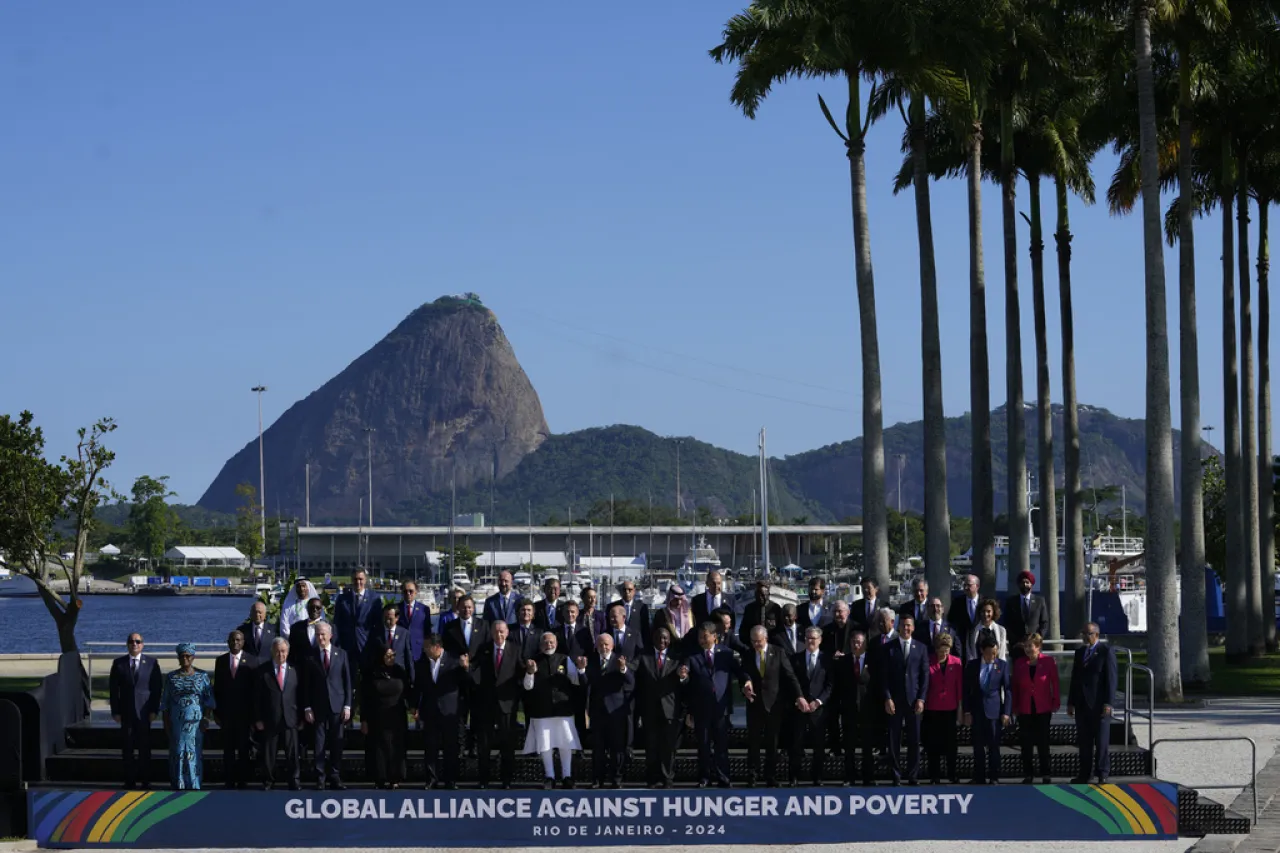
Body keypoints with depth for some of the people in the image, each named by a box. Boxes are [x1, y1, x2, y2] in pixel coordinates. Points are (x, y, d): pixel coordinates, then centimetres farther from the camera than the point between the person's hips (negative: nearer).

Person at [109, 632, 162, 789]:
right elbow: (113, 688, 5)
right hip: (126, 712, 1)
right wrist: (115, 711, -2)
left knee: (145, 747, 1)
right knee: (127, 748, 2)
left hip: (144, 711, -1)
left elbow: (158, 687, 2)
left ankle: (145, 781, 6)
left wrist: (154, 710, -6)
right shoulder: (118, 663, 6)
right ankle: (129, 780, 7)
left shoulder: (151, 662, 3)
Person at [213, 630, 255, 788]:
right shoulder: (221, 661, 7)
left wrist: (253, 713, -8)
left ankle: (242, 780, 9)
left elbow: (255, 687, -3)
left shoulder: (250, 661, -2)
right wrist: (216, 710, 2)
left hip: (244, 711, -2)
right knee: (228, 747, 4)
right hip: (226, 712, 2)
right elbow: (217, 687, 8)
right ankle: (229, 780, 8)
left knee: (243, 748, 3)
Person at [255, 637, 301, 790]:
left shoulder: (295, 671, 10)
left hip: (290, 719, 1)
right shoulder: (263, 671, 4)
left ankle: (294, 782, 7)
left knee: (292, 753, 1)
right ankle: (268, 782, 11)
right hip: (270, 719, -1)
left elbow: (300, 696, 10)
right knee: (268, 753, 2)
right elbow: (257, 697, 3)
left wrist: (301, 718, 5)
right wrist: (258, 719, -3)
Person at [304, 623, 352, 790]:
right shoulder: (310, 656, 4)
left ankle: (335, 778, 9)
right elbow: (306, 684, 4)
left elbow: (348, 681, 6)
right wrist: (307, 707, -2)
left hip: (338, 706, 1)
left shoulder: (341, 654, 6)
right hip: (318, 706, -1)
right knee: (319, 744, -2)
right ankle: (320, 778, 2)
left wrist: (347, 705, 0)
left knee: (337, 744, 3)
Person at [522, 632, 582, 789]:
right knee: (545, 745, 4)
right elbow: (527, 686, -1)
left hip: (563, 708, 0)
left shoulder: (565, 660, 4)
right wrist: (530, 672, -20)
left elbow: (576, 681, 2)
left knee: (566, 744, 4)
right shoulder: (534, 661, 3)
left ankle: (567, 776, 13)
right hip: (541, 710, 0)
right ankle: (549, 777, 13)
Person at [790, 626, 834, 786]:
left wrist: (818, 701, -9)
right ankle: (794, 777, 4)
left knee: (819, 745, 3)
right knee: (796, 743, -1)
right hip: (799, 707, 0)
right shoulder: (795, 658, 8)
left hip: (818, 708, 0)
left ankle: (817, 778, 11)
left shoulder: (826, 660, 6)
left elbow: (830, 685, 2)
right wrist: (798, 699, -9)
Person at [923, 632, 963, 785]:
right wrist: (921, 703, -4)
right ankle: (935, 777, 12)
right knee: (933, 744, 5)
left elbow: (960, 686, 3)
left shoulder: (957, 663, -1)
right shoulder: (928, 662, -5)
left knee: (950, 744, 7)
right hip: (932, 709, -1)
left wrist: (960, 708, 2)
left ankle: (953, 776, 15)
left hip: (950, 709, 1)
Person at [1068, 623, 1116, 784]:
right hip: (1082, 704, 6)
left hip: (1099, 704, -6)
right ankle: (1084, 774, 10)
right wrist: (1071, 702, 13)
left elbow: (1111, 679, -10)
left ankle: (1102, 774, 5)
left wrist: (1108, 703, -16)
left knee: (1102, 740, -1)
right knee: (1084, 741, 7)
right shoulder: (1079, 652, 13)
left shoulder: (1106, 652, -6)